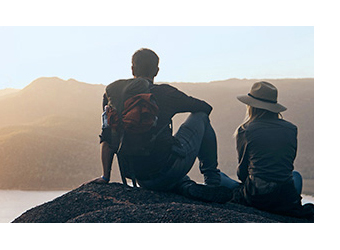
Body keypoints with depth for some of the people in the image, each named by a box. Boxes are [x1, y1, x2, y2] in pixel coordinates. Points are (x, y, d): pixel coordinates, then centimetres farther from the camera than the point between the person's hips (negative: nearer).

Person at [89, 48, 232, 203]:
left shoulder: (114, 94, 7)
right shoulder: (164, 93, -2)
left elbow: (107, 139, 6)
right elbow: (205, 108, 12)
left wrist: (105, 176, 12)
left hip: (143, 181, 4)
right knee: (201, 116, 18)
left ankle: (188, 187, 7)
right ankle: (212, 177, 22)